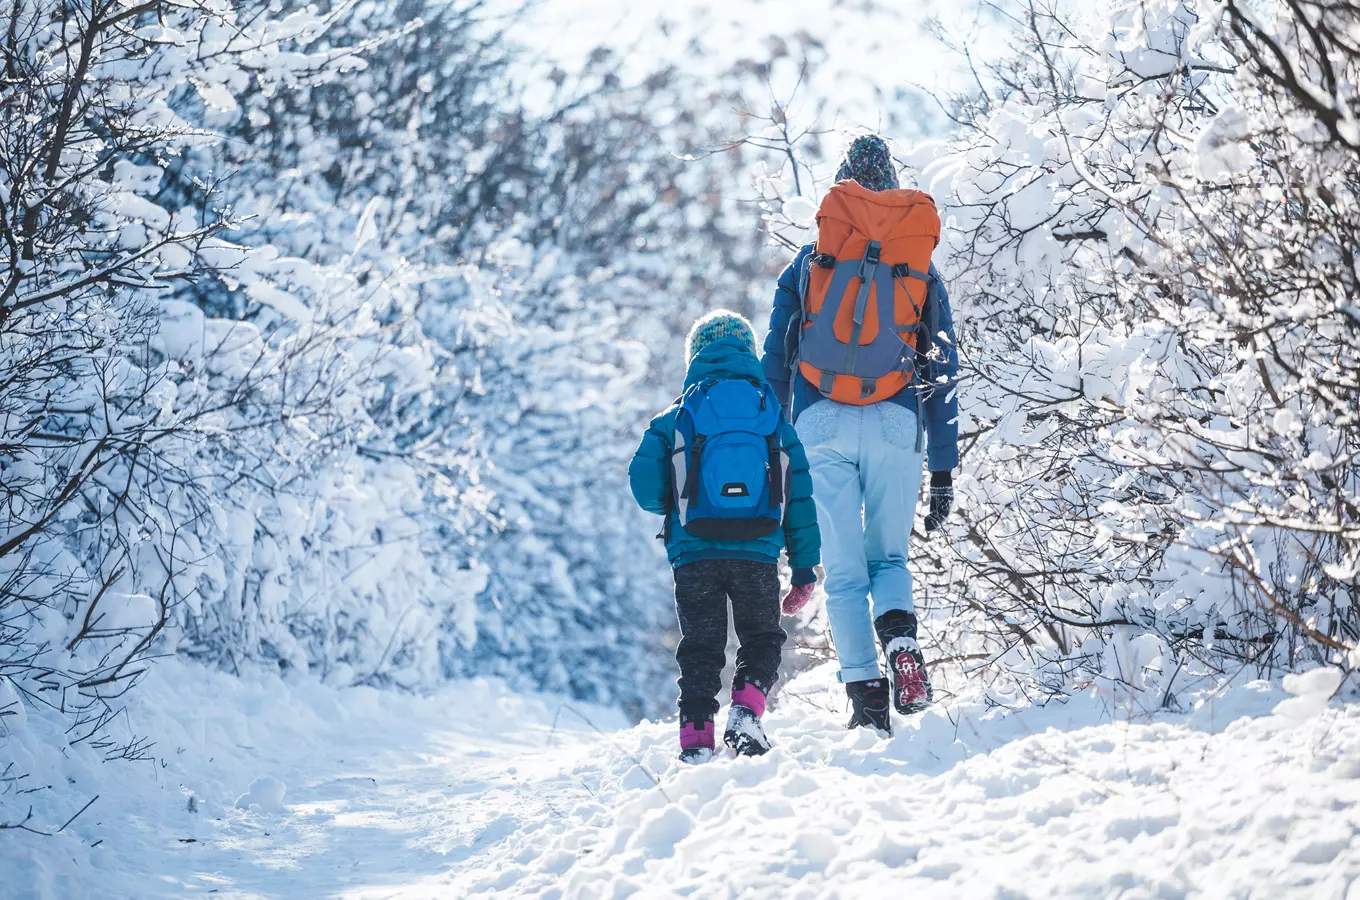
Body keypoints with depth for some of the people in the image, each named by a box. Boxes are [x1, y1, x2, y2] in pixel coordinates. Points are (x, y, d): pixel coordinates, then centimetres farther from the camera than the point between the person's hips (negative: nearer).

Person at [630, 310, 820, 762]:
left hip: (695, 555, 0)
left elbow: (644, 485, -3)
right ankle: (746, 711, -8)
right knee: (762, 640, 16)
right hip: (759, 557, 1)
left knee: (701, 648, 11)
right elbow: (800, 497, 8)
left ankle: (697, 735, 1)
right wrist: (805, 566, 11)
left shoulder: (675, 419, 5)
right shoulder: (776, 420, 10)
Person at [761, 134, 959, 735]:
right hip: (896, 424, 1)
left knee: (844, 570, 5)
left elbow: (775, 363, 8)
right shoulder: (922, 269, 14)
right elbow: (942, 375, 11)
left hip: (821, 422, -1)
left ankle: (865, 691, -5)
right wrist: (943, 471, 13)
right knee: (889, 556, 14)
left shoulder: (806, 263, 12)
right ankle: (900, 636, -17)